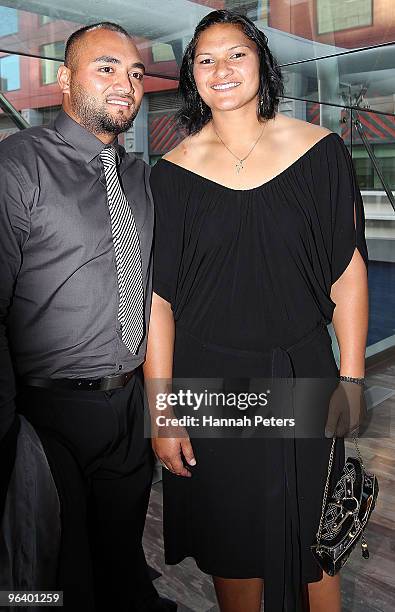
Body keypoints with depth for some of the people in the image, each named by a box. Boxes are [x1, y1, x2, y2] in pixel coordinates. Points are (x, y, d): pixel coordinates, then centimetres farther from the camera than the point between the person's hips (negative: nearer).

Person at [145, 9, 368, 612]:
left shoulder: (319, 150, -2)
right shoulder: (173, 172, -2)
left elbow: (348, 273, 0)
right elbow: (158, 297, -4)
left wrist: (351, 376, -4)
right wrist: (162, 415, -7)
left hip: (301, 377, 0)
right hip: (209, 381, 0)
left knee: (313, 544, 15)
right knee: (232, 544, 17)